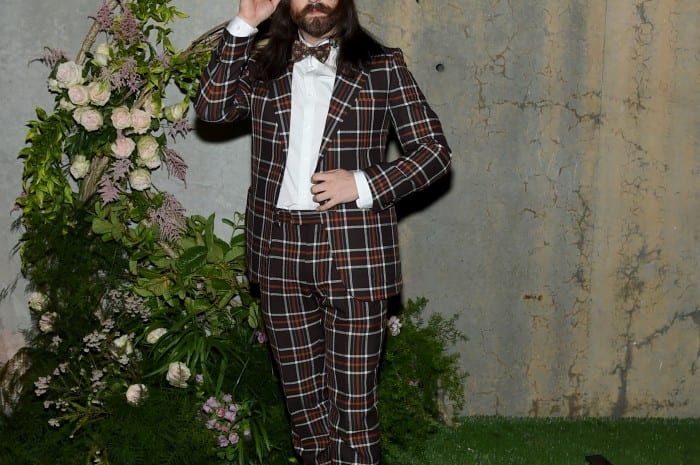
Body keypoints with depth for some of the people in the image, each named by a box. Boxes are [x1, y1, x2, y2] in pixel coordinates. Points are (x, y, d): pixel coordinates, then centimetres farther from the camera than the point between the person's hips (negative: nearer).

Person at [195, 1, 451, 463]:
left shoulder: (382, 65, 3)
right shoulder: (264, 63, 13)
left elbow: (434, 148, 1)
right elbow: (212, 106, -3)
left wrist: (364, 184, -12)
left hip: (355, 253, -3)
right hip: (279, 249, 3)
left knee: (352, 398, 0)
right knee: (300, 390, 13)